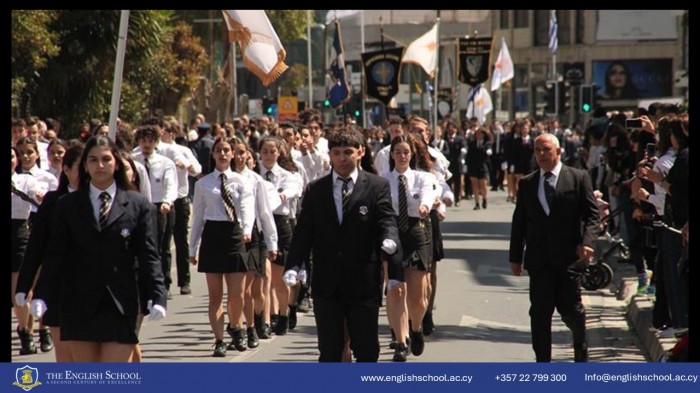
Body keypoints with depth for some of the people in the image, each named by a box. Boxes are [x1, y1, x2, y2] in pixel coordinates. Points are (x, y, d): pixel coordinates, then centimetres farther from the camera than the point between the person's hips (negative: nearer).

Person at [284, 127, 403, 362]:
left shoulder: (377, 187, 2)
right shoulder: (315, 190, 8)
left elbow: (388, 223, -7)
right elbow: (303, 232, 2)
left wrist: (390, 240, -31)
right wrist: (293, 266, -13)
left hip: (364, 283, -2)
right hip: (326, 285, 2)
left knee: (367, 351, 5)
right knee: (329, 352, 7)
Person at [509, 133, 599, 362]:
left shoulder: (579, 178, 1)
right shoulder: (527, 184, 11)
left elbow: (592, 214, -2)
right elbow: (519, 222, 12)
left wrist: (587, 242, -17)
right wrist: (515, 257, 9)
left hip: (568, 257, -2)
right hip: (539, 259, 3)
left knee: (570, 309, 4)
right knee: (540, 312, 2)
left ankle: (581, 352, 29)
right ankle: (542, 361, 9)